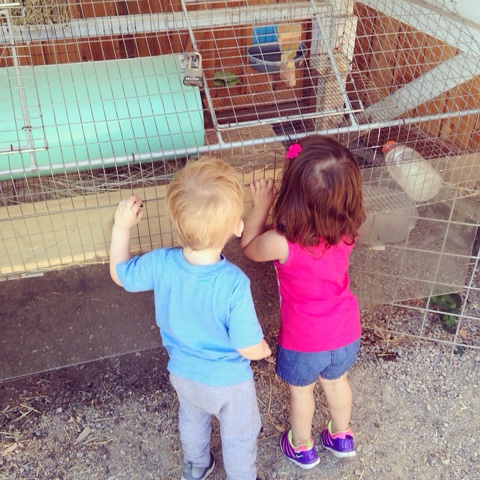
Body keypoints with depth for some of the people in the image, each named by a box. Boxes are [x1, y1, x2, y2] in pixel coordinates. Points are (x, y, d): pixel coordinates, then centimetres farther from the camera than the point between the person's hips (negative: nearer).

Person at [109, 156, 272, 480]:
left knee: (192, 418, 35)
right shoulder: (234, 284, -38)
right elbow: (250, 349, -27)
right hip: (227, 381, -4)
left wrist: (122, 226, 0)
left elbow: (120, 274, -5)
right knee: (239, 435, 26)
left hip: (182, 373, 5)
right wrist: (264, 349, -5)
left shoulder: (161, 264, -27)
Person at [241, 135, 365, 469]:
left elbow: (249, 248, -10)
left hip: (304, 340, -4)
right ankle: (341, 437, 57)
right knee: (336, 381, 32)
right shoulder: (347, 229, -20)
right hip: (345, 331, 4)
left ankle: (303, 447, 52)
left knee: (301, 390, 26)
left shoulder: (282, 243, -34)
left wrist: (261, 206, -4)